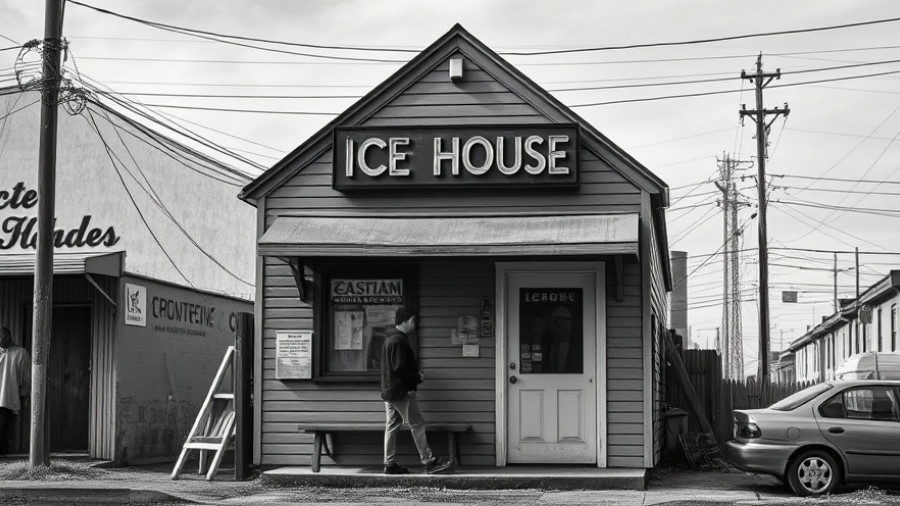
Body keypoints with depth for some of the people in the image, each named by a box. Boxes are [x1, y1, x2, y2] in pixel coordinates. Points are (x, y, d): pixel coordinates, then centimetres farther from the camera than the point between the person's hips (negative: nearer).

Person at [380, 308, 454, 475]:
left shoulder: (389, 339, 17)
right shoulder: (399, 341, -17)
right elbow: (400, 369, -21)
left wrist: (416, 373, 12)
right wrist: (417, 378, -9)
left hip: (388, 391, 10)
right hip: (401, 392, -10)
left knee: (392, 426, 10)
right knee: (417, 424, -5)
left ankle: (390, 464, 11)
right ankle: (429, 462, -3)